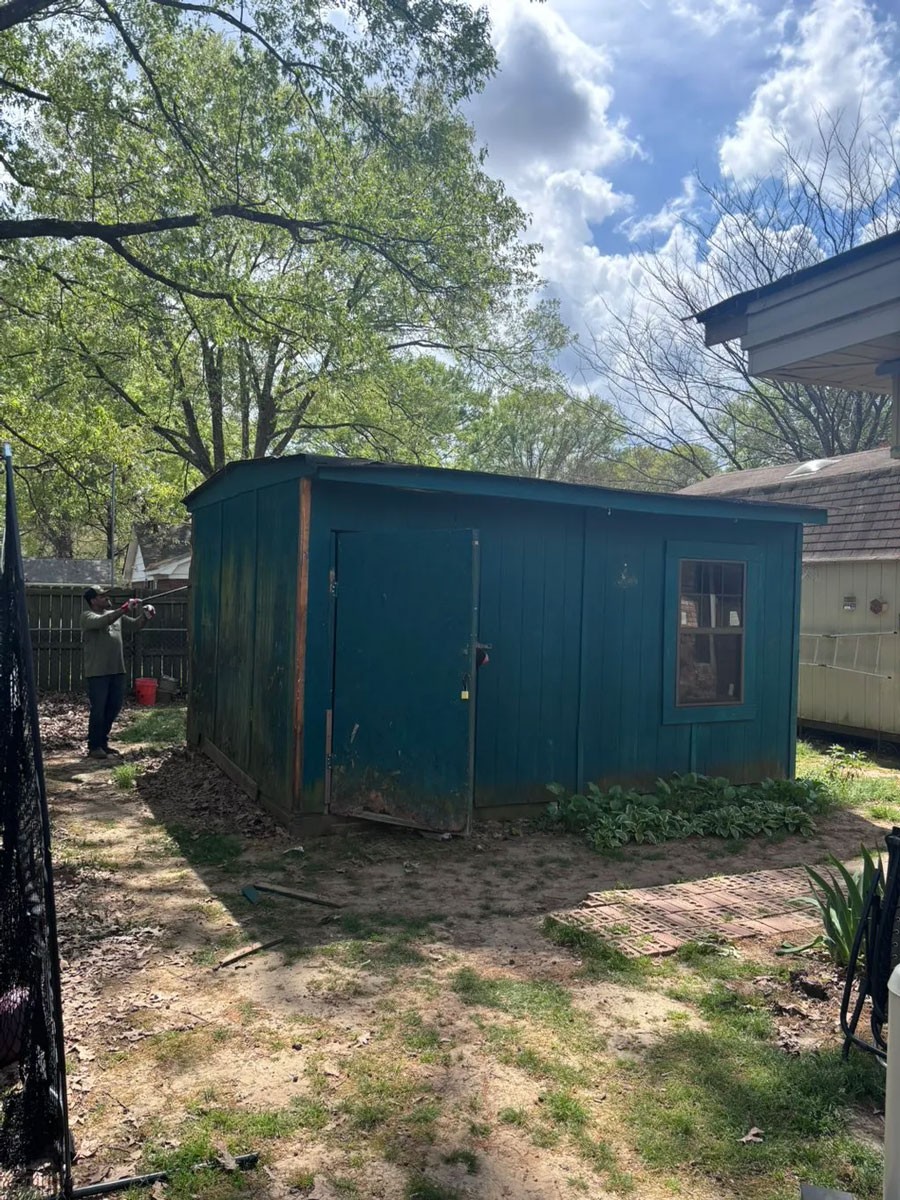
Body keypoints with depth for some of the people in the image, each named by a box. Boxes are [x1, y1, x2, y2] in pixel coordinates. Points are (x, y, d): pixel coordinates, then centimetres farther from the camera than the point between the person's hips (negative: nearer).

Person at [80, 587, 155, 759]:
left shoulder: (116, 614, 14)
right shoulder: (87, 616, -6)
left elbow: (136, 624, 17)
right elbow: (102, 622, -26)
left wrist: (145, 616, -4)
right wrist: (124, 609, -32)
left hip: (117, 671, 7)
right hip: (97, 673, -7)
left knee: (114, 707, 13)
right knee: (98, 710, -2)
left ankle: (103, 743, 26)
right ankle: (94, 747, 9)